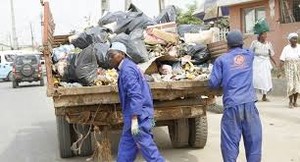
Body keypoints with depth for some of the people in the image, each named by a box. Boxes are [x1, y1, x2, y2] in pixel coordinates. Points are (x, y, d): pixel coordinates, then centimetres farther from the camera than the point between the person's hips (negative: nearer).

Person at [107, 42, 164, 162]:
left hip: (138, 115, -10)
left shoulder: (127, 69, -14)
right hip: (137, 114, 10)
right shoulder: (126, 68, 17)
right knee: (126, 146, 13)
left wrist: (134, 119, -26)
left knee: (146, 146, -4)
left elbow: (135, 95, -23)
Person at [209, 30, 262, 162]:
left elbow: (213, 84, 2)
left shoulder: (222, 60, 3)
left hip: (232, 105, -2)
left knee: (230, 141, 5)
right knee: (253, 140, 10)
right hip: (249, 103, 2)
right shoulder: (249, 56, 11)